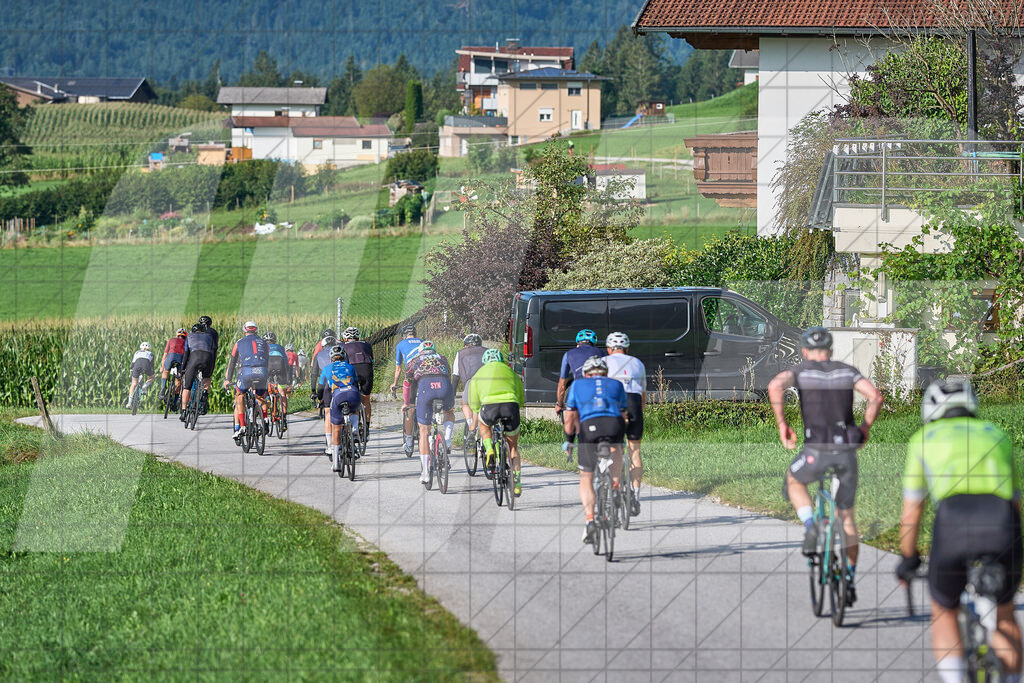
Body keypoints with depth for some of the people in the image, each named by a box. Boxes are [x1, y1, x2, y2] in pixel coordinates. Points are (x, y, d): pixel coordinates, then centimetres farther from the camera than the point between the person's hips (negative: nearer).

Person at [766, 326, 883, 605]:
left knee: (794, 481, 31)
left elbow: (775, 386, -16)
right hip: (847, 450, 3)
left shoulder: (801, 370, 5)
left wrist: (782, 424, -6)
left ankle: (811, 527, 5)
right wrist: (865, 428, 10)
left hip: (817, 450, -3)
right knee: (846, 515, 19)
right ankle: (850, 580, 19)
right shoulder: (847, 371, 12)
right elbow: (876, 396, -3)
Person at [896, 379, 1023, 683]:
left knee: (943, 613, 24)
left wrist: (908, 560, 43)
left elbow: (910, 514, 28)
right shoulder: (996, 435, 32)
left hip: (953, 521, -2)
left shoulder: (923, 438, 26)